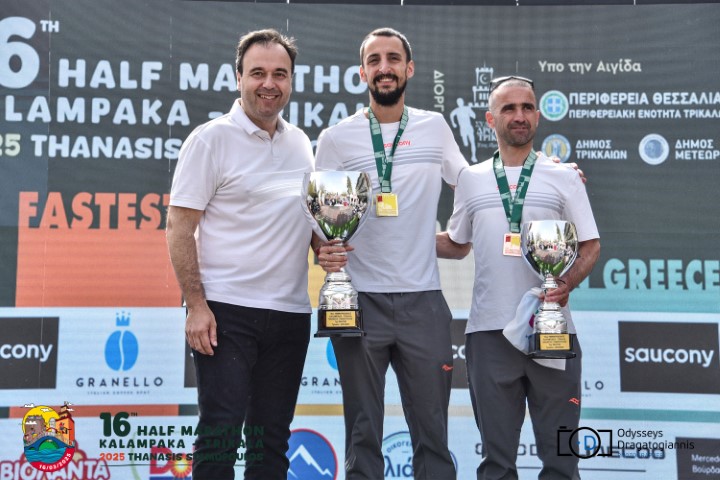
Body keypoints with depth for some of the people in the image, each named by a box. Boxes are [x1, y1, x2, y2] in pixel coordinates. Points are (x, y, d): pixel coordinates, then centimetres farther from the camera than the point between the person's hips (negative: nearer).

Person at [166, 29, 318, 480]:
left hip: (291, 312, 5)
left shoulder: (301, 143, 12)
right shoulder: (211, 138, -5)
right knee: (220, 435, -3)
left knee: (272, 439, 12)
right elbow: (179, 228, -8)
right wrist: (197, 305, -15)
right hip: (226, 310, -5)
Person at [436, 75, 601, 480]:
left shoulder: (564, 178, 5)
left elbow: (591, 246, 5)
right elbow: (457, 244, 19)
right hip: (490, 330, 2)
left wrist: (568, 283, -14)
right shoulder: (471, 179, 11)